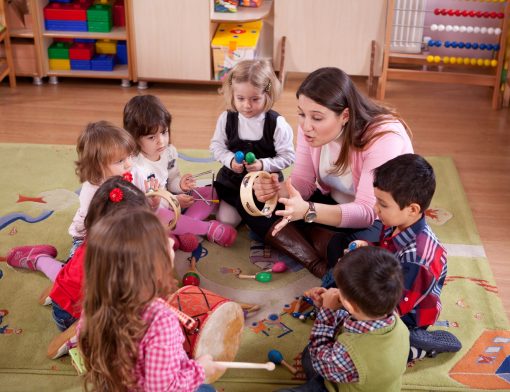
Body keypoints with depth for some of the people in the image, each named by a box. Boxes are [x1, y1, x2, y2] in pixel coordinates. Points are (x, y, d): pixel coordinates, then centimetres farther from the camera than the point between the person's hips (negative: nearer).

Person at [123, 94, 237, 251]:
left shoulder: (169, 151, -4)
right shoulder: (134, 167, -28)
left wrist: (180, 185, -15)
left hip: (170, 202, 8)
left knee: (211, 193, -1)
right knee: (158, 216, -42)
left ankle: (185, 230, -24)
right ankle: (209, 228, -21)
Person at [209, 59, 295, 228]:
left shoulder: (277, 124, -18)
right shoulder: (226, 118, -10)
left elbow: (288, 156, -12)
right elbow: (217, 145, 2)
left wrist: (263, 164, -25)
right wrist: (230, 160, -17)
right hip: (232, 180, 2)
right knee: (225, 221, 3)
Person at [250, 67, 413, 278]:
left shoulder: (384, 137, -31)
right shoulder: (310, 125, -13)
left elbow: (368, 212, -34)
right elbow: (303, 181, -6)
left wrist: (308, 211, -48)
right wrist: (277, 190, -31)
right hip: (334, 203, 7)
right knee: (261, 209, -12)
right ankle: (322, 268, -24)